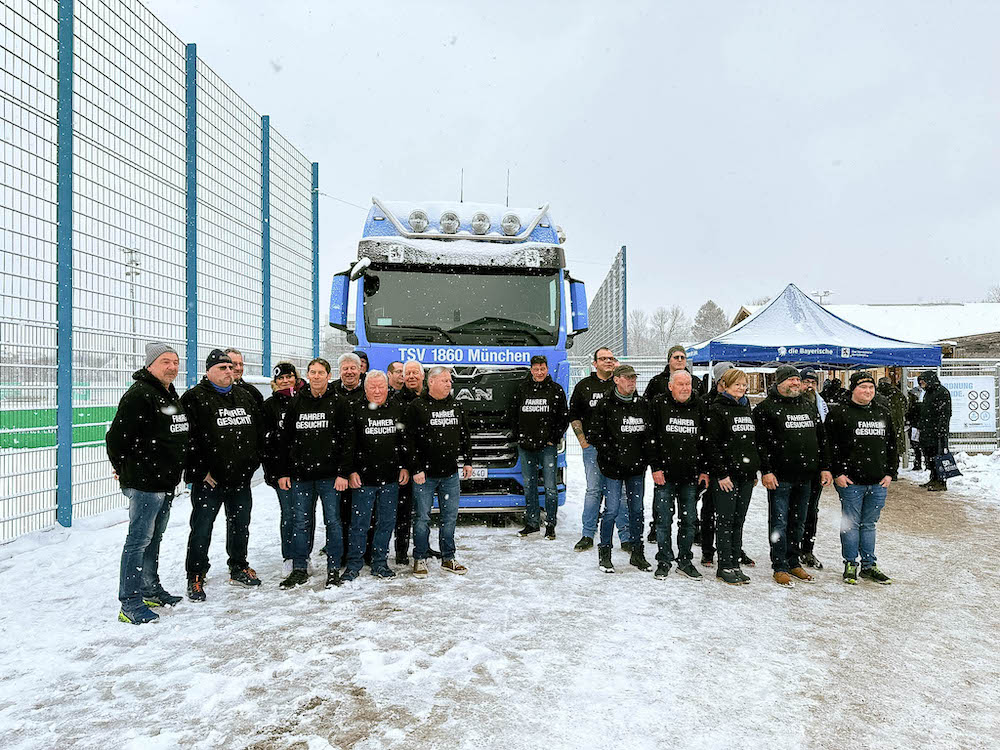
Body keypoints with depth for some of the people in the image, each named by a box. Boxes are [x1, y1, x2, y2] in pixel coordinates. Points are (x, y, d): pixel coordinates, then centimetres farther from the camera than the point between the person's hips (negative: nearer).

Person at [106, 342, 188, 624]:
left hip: (166, 482, 9)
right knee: (139, 540, -4)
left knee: (154, 538, 18)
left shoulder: (171, 395, 14)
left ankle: (151, 590, 30)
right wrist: (125, 470, -7)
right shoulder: (139, 395, -17)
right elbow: (116, 437, -19)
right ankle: (130, 602, 4)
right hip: (144, 484, -9)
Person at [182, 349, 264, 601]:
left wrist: (253, 461, 9)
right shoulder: (194, 398, -8)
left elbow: (259, 430, 17)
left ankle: (239, 569, 33)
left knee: (240, 526, 17)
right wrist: (201, 471, -15)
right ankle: (195, 578, 14)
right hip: (209, 479, -6)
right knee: (201, 530, 1)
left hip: (241, 478, 6)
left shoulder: (245, 397, 12)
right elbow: (187, 438, -14)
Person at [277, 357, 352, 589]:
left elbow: (347, 439, -5)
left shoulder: (338, 402, -1)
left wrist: (343, 472, -11)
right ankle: (299, 569, 21)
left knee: (333, 521, 5)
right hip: (300, 474, 3)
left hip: (329, 475, -3)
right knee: (301, 522, 9)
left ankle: (334, 569, 16)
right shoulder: (297, 402, 9)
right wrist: (283, 472, 6)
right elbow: (285, 438, 11)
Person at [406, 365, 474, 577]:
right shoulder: (417, 407, -6)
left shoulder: (456, 405, 10)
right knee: (422, 518, 4)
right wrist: (416, 469, -13)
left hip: (451, 474, 5)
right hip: (425, 474, -4)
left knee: (450, 517, 10)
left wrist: (467, 461, 11)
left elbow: (465, 435, 17)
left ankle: (448, 559, 22)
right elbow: (410, 441, -8)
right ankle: (420, 560, 17)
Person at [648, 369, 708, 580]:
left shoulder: (699, 407, 7)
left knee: (689, 520, 10)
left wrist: (704, 470, 4)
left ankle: (685, 560, 24)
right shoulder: (659, 404, -2)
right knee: (664, 520, 3)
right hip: (665, 474, -3)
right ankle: (664, 561, 17)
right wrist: (656, 467, -9)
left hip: (691, 475, 3)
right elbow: (651, 438, -4)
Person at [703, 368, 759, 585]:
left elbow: (753, 442, 21)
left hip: (746, 474, 7)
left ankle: (735, 564, 18)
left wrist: (755, 472, 15)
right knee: (725, 520, -1)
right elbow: (711, 444, -13)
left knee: (739, 521, 11)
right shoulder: (717, 410, -7)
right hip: (726, 476, -7)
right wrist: (721, 473, -17)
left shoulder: (746, 409, 16)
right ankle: (725, 567, 6)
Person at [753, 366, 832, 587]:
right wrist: (766, 471, -17)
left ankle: (794, 563, 25)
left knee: (798, 523, 14)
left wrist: (824, 467, 13)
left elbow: (821, 439, 19)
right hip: (779, 477, -6)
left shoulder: (809, 407, 15)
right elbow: (760, 442, -12)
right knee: (779, 523, -1)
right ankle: (779, 567, 7)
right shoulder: (767, 407, -6)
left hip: (805, 477, 6)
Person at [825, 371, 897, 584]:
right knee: (851, 524, 3)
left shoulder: (883, 415, 14)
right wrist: (837, 473, -12)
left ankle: (869, 565, 23)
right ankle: (850, 565, 14)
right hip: (850, 481, -5)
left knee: (869, 524, 13)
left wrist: (890, 473, 9)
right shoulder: (839, 413, -5)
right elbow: (831, 445, -8)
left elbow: (891, 446, 18)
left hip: (878, 483, 5)